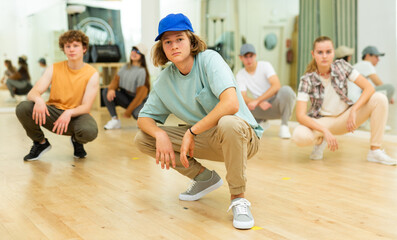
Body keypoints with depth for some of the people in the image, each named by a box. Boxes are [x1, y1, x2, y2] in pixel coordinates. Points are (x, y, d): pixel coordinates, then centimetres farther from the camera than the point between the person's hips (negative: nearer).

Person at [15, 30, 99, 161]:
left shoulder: (92, 74, -8)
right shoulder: (54, 68, -1)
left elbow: (86, 107, -13)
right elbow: (32, 93, -9)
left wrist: (69, 112, -35)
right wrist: (38, 99, -34)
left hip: (76, 115, -2)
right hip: (53, 112, 2)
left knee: (90, 131, -38)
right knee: (23, 108, -25)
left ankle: (77, 141, 4)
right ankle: (40, 142, 3)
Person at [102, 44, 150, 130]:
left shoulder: (142, 71, -16)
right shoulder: (126, 67, 6)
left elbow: (140, 95, -18)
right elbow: (116, 80, 4)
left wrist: (128, 112, -17)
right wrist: (111, 89, -22)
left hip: (138, 101, -6)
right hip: (125, 97, 6)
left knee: (136, 113, -38)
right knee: (106, 91, -13)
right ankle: (115, 120, -12)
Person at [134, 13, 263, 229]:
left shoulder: (209, 59, -18)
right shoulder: (165, 79, 0)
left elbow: (231, 104, -33)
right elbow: (144, 117, 6)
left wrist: (191, 132, -29)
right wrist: (160, 135, -17)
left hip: (243, 137, -6)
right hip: (203, 140, 6)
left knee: (228, 124, -42)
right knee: (142, 139, -3)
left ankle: (238, 198, -18)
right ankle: (205, 178, 11)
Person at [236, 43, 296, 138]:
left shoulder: (265, 65, -9)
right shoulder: (240, 75, 1)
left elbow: (276, 86, -25)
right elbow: (243, 97, -11)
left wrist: (257, 100, -33)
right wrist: (260, 103, -31)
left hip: (276, 103, -4)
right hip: (262, 108, 4)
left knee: (286, 90, -35)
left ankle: (284, 126, -17)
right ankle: (261, 122, 9)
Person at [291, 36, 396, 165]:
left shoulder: (341, 66, -10)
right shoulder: (307, 80, -17)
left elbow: (369, 88, -12)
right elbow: (300, 115, -24)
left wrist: (353, 111, -26)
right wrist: (325, 131, -35)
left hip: (345, 117, 3)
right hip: (322, 121, -3)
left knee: (380, 99, -20)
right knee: (299, 136, -36)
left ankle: (375, 151, -16)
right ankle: (320, 141, 1)